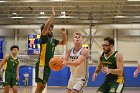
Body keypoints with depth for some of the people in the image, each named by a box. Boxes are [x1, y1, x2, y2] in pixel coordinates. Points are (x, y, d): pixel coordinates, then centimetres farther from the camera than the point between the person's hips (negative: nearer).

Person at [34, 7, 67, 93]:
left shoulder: (53, 40, 17)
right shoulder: (44, 37, -5)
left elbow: (63, 42, 26)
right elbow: (46, 27, -23)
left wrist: (64, 34, 8)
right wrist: (52, 16, -22)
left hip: (48, 65, 9)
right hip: (42, 65, -9)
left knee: (43, 86, 11)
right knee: (39, 86, -11)